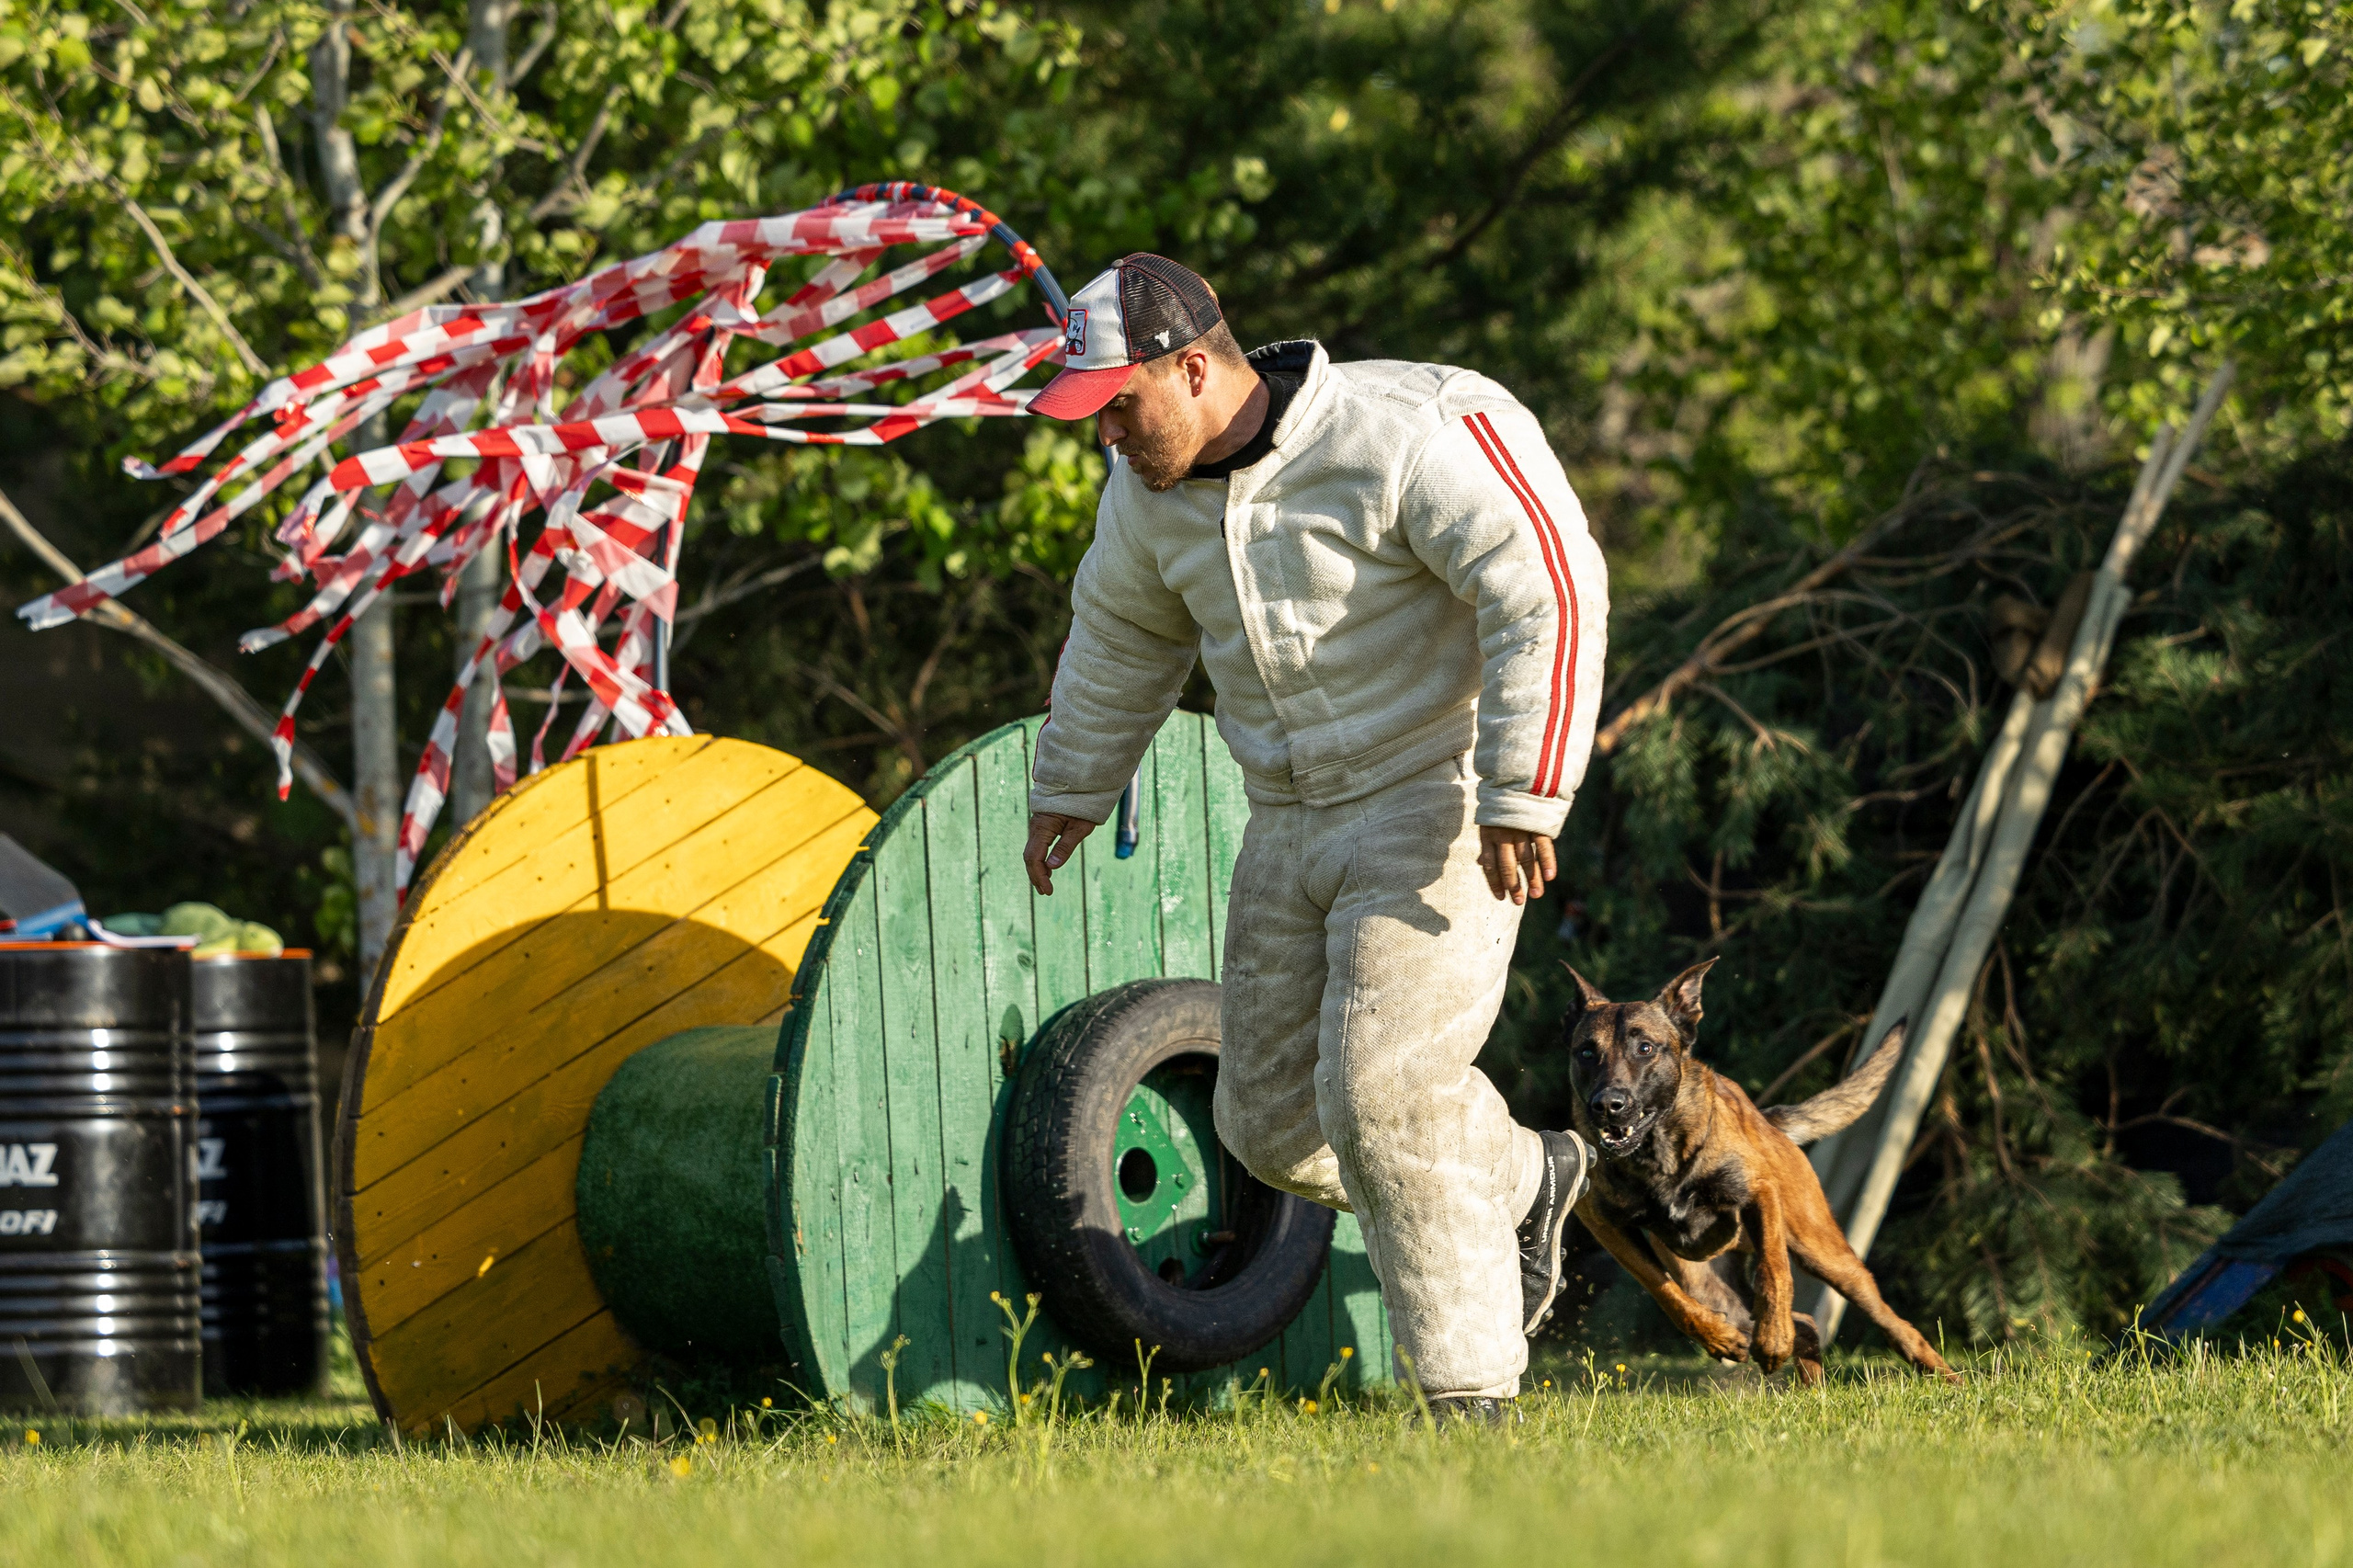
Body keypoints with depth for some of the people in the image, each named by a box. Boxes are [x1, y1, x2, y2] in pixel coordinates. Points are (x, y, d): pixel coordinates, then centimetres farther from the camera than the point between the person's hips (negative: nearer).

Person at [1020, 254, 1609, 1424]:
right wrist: (1069, 788, 31)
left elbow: (1549, 589, -24)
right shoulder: (1157, 491, 2)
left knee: (1382, 1097, -17)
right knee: (1275, 1120, 7)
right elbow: (1124, 630, 22)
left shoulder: (1404, 438, -21)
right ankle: (1520, 1182, 31)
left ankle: (1474, 1400, -6)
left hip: (1438, 807, -8)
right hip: (1296, 827, 8)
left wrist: (1522, 797, -28)